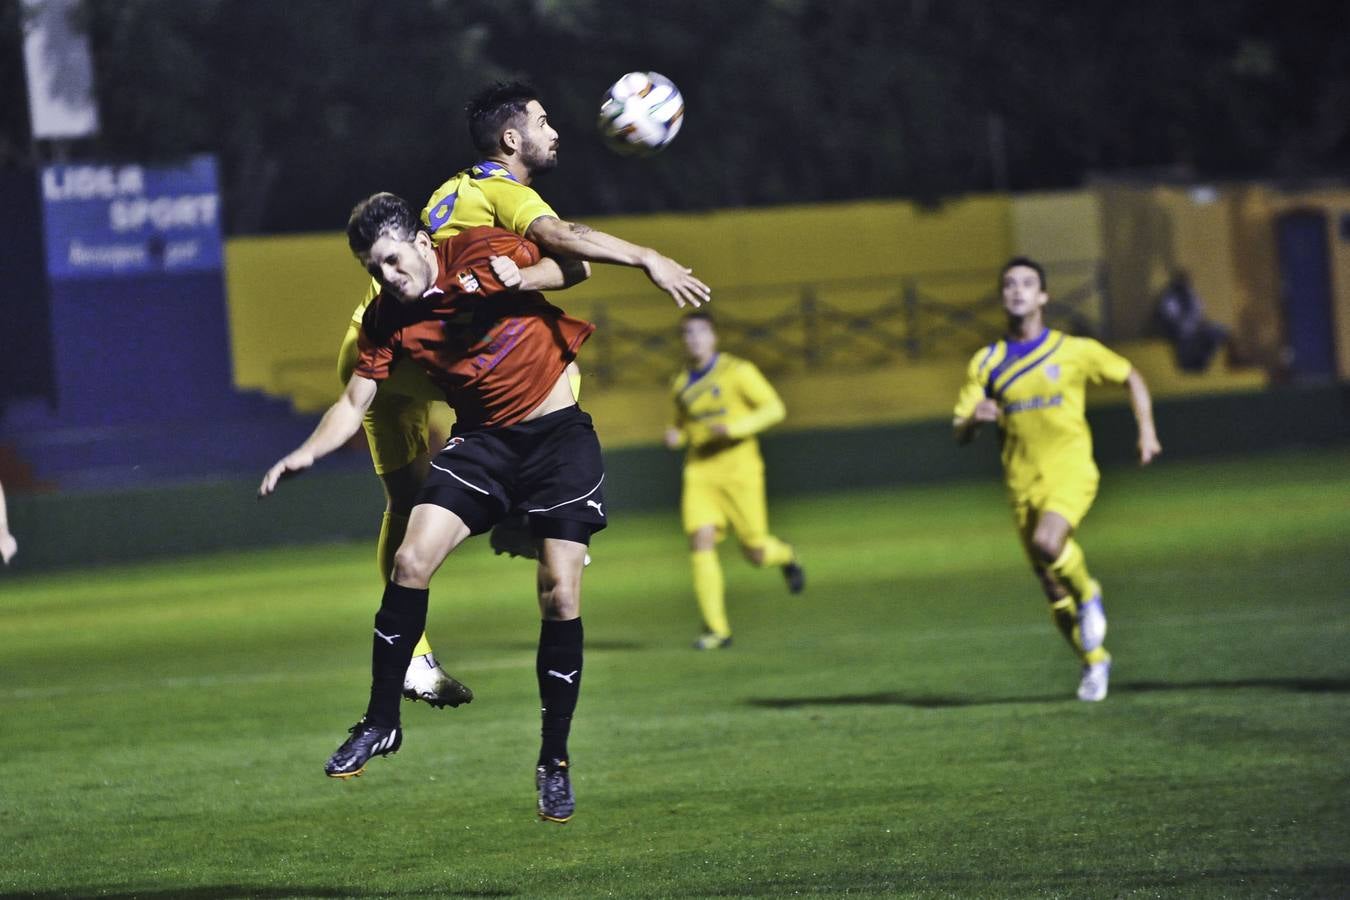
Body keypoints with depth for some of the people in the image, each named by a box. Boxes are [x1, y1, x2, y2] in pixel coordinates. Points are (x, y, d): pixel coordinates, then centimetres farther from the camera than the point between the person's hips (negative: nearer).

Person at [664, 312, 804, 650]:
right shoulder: (681, 384, 10)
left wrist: (733, 428, -20)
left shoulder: (737, 371, -4)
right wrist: (676, 435, 2)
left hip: (739, 472, -3)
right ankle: (716, 629, -12)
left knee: (755, 552, 0)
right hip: (700, 474, 3)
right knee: (701, 543, -15)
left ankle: (784, 556, 39)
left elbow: (774, 408, -7)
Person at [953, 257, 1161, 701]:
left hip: (1070, 469, -3)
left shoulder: (1073, 351, 1)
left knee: (1047, 542, -33)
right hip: (1023, 481, 3)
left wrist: (1146, 431, 4)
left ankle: (1088, 594, -3)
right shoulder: (986, 364, 6)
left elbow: (1131, 377, 15)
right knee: (1053, 592, 5)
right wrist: (975, 418, -17)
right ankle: (1093, 662, 27)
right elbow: (960, 434, 6)